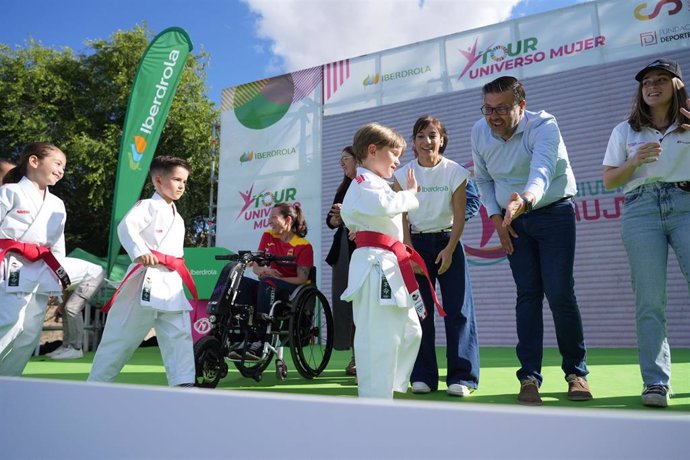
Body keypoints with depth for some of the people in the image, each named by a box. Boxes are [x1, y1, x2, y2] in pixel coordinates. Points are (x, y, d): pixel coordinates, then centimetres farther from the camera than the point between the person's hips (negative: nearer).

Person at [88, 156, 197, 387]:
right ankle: (96, 383, 19)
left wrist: (180, 273, 21)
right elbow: (126, 227, -24)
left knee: (180, 334, -2)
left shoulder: (177, 217, 20)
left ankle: (183, 383, -4)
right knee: (121, 336, 3)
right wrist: (140, 252, -38)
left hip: (172, 283, 8)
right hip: (146, 280, -7)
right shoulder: (148, 206, -6)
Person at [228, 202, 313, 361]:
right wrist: (263, 270, -19)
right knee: (241, 282, -22)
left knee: (267, 283, -35)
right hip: (271, 288, 5)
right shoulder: (268, 236, 9)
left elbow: (302, 279, -13)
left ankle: (259, 342, -35)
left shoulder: (304, 246, -7)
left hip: (296, 290, -5)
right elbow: (255, 266, 5)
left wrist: (275, 278, -24)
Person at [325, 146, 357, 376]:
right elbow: (330, 219, 18)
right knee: (345, 302, 5)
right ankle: (356, 355, 13)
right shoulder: (343, 188, 21)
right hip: (343, 251, 7)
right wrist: (334, 219, -3)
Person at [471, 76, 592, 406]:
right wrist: (496, 217, -4)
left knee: (560, 292, -9)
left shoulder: (543, 126, -22)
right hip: (512, 220, 3)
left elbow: (541, 171, -40)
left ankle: (576, 372, 12)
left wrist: (525, 200, -61)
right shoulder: (479, 132, -6)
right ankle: (529, 377, 4)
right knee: (527, 294, -2)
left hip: (554, 213, -3)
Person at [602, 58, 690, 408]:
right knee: (649, 301, -6)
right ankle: (656, 382, -2)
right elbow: (609, 181, 12)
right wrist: (635, 161, -6)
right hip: (641, 209, 0)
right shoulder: (625, 131, 16)